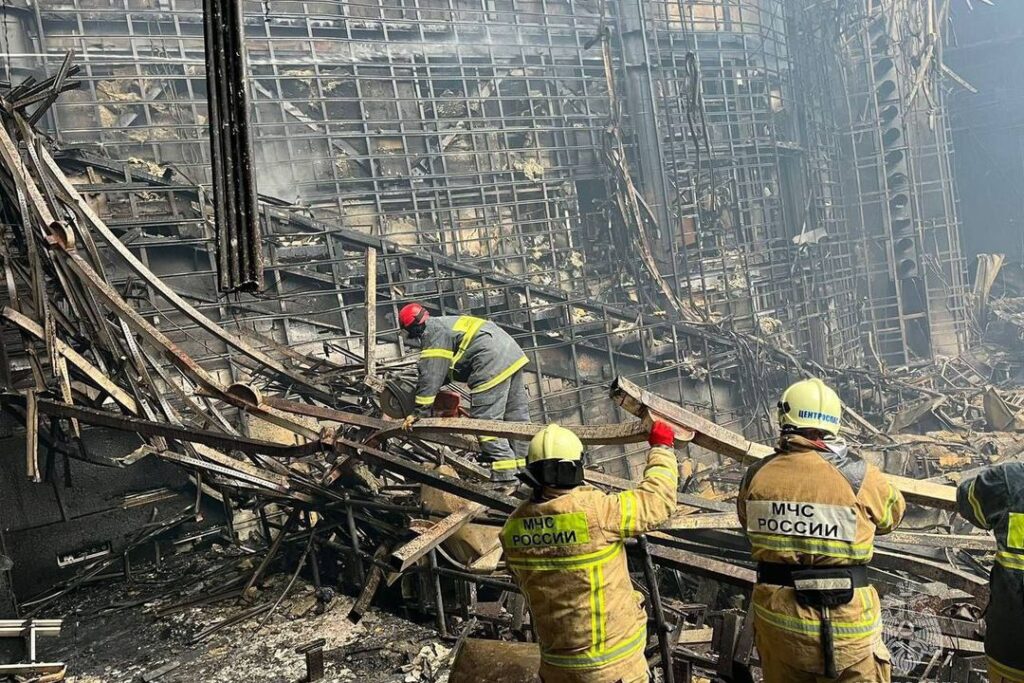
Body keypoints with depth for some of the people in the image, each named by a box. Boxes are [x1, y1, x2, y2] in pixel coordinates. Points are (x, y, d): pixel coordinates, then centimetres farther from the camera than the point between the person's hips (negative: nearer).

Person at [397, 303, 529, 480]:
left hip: (493, 364, -10)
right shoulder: (447, 322, 26)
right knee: (517, 414, 13)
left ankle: (504, 474, -8)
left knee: (486, 420, -7)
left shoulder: (432, 333, -4)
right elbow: (445, 370, 34)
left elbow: (430, 375, -9)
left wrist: (419, 411, -5)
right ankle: (525, 466, 19)